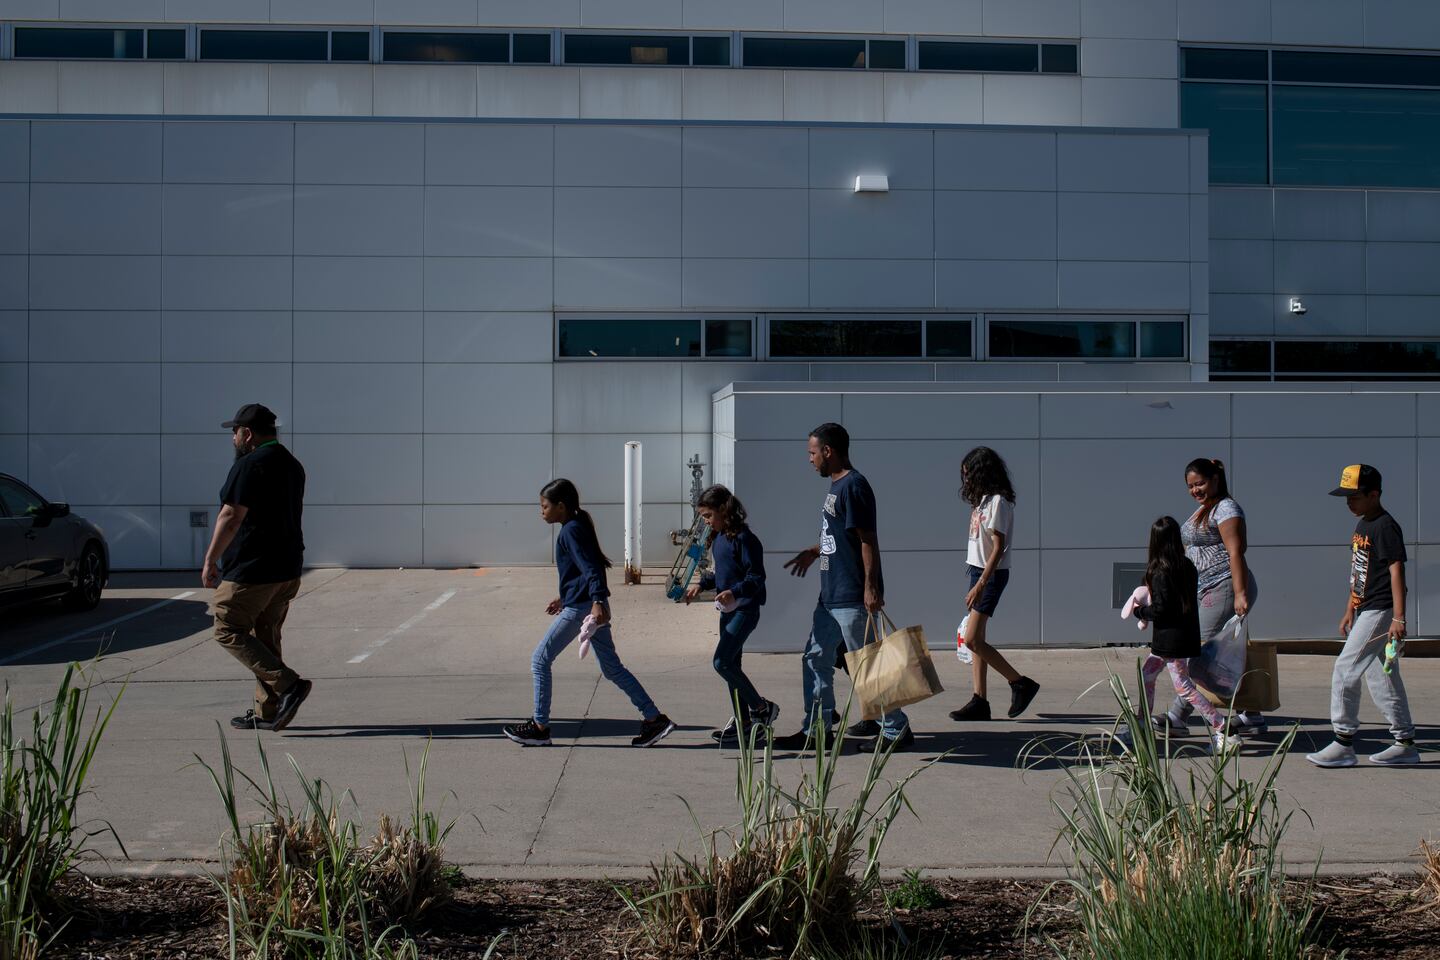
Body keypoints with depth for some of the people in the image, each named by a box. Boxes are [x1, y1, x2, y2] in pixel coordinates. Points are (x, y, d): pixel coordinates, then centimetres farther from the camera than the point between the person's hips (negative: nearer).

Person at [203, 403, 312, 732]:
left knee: (229, 631, -2)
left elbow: (231, 517, -18)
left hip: (252, 569, -9)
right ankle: (266, 712, 14)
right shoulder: (293, 465, 15)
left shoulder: (250, 465, -14)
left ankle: (288, 685, -15)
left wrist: (210, 560, -13)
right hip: (287, 568, 9)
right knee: (265, 637, 13)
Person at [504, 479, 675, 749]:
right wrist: (564, 598, 34)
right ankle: (654, 719, 7)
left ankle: (539, 727, 5)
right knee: (612, 668, 10)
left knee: (540, 660, 1)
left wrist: (598, 600, -35)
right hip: (592, 605, 10)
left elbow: (590, 568, -23)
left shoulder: (571, 531, -12)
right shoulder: (576, 527, 17)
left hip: (580, 608, -10)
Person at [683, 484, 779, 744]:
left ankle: (762, 708, -1)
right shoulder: (717, 538, 11)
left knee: (722, 662, -14)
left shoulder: (743, 538, -16)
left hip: (745, 609, -10)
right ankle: (742, 720, 21)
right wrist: (702, 585, 12)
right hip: (728, 609, 10)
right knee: (730, 664, 12)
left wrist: (734, 592, -32)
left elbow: (757, 577, -19)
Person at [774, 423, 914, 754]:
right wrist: (813, 552, 29)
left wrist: (871, 588, -22)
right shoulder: (837, 485, 14)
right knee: (816, 661, 12)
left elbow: (868, 541, -20)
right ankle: (815, 730, 20)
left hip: (853, 597, -10)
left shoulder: (853, 485, -16)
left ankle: (896, 730, 8)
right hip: (831, 595, 10)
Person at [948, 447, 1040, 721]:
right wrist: (977, 583, 12)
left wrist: (980, 585, -23)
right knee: (976, 639, 6)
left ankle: (1021, 684, -2)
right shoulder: (983, 499, 14)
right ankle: (980, 702, 8)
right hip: (978, 571, 9)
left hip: (991, 574, -9)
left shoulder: (998, 502, -14)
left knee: (972, 639, -12)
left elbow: (998, 548, -19)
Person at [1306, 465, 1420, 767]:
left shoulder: (1385, 527, -14)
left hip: (1380, 610, -10)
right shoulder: (1362, 526, 15)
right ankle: (1405, 744, 19)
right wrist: (1349, 611, 23)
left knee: (1345, 669, -11)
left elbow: (1396, 572, -19)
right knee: (1381, 677, 12)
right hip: (1365, 612, 10)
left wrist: (1398, 618, -24)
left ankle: (1344, 744, -6)